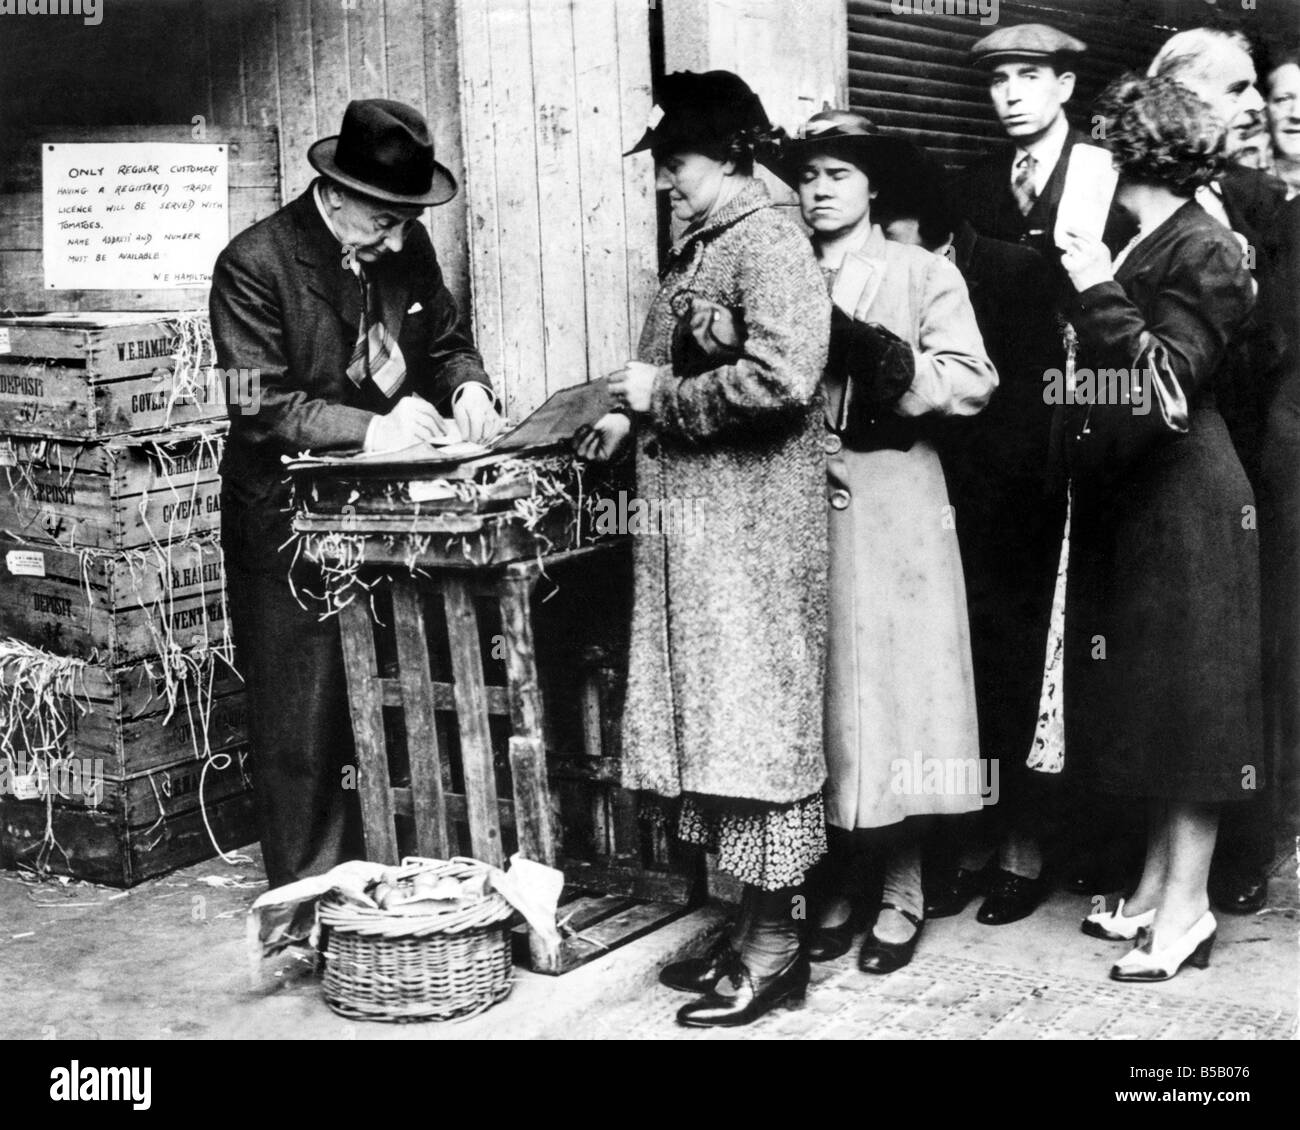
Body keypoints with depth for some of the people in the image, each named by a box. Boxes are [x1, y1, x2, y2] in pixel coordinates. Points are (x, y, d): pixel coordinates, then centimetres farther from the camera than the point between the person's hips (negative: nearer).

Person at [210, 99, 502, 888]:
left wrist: (468, 386, -9)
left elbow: (446, 339, 14)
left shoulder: (408, 246, 2)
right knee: (304, 718, 1)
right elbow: (263, 405, -21)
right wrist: (370, 430, -33)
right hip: (292, 520, -5)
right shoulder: (254, 264, -15)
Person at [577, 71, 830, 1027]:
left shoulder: (771, 245, -12)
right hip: (694, 523, 9)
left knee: (753, 718, -3)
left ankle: (777, 946, 8)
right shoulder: (698, 248, 14)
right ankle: (755, 920, 21)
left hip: (753, 528, -9)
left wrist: (663, 396, -14)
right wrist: (632, 416, 8)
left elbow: (779, 377, -25)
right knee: (714, 715, 11)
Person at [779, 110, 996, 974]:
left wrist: (872, 353, -16)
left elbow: (972, 382, -8)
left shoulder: (924, 275, 3)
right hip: (803, 506, 3)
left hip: (893, 509, -3)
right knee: (820, 695, 4)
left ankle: (903, 893, 9)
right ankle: (840, 884, 17)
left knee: (893, 689, -1)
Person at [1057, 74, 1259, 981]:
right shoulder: (1138, 244, 10)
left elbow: (1168, 387, -21)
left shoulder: (1205, 253, -13)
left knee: (1188, 699, -1)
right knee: (1149, 699, 14)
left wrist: (1101, 293, -23)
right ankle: (1158, 882, 25)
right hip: (1127, 501, 8)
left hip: (1186, 506, -8)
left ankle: (1187, 910, 8)